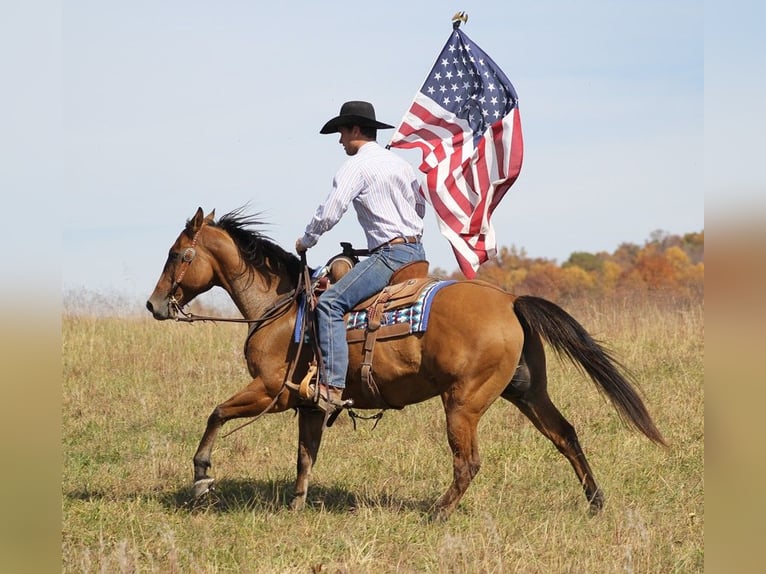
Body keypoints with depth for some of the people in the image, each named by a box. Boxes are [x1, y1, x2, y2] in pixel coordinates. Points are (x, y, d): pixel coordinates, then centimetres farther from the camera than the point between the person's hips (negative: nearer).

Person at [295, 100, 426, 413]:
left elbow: (329, 213, -15)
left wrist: (305, 241, 0)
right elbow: (420, 208, 29)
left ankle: (332, 387, -32)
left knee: (330, 303, -18)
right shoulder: (401, 163, 17)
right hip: (417, 251, 9)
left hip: (390, 254, -9)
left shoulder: (357, 165, -8)